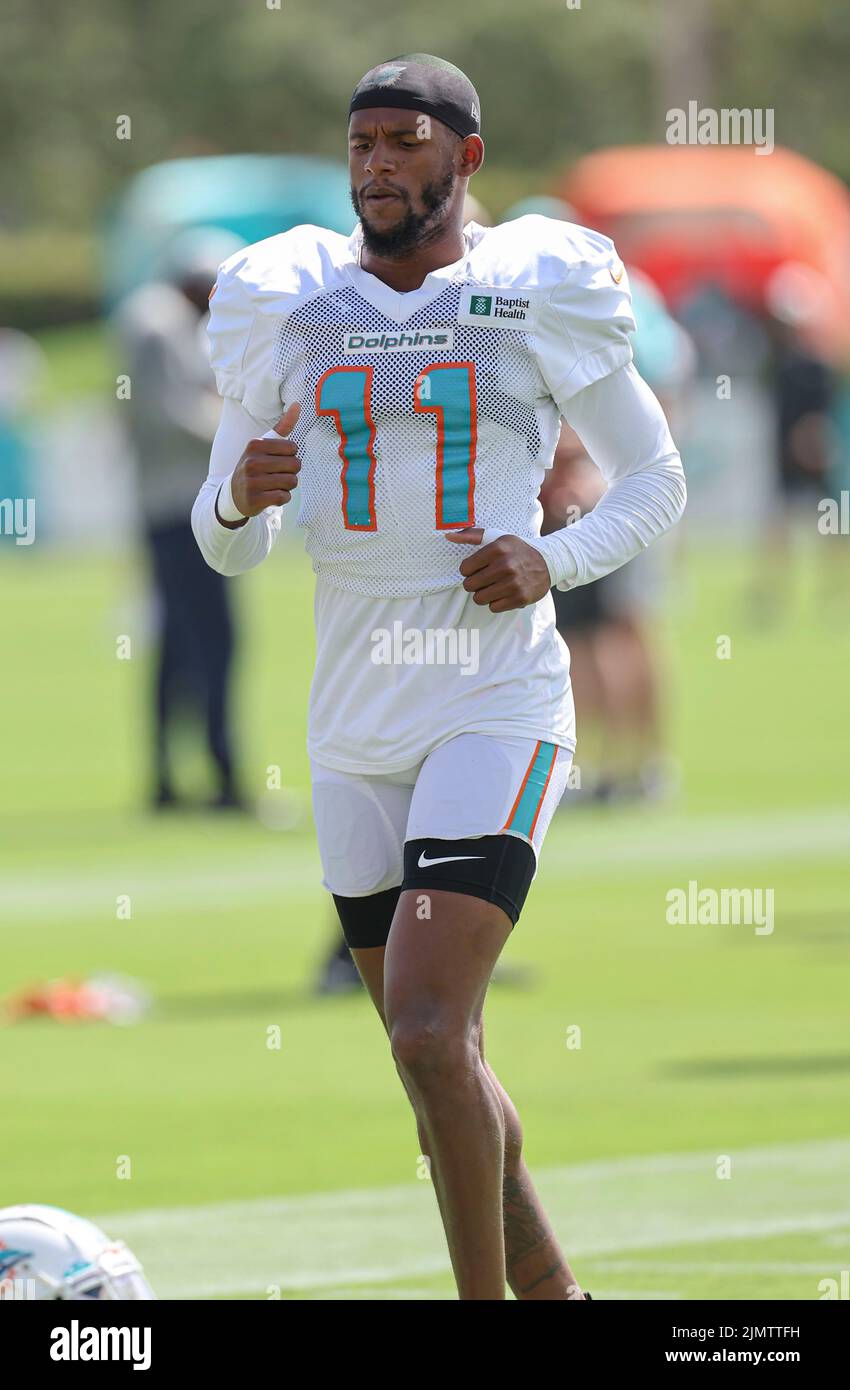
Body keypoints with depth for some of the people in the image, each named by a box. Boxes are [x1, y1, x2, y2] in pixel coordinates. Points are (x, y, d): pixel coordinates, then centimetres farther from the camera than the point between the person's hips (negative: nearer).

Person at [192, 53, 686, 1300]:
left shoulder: (539, 298, -3)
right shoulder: (287, 307, 6)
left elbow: (656, 481, 7)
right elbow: (228, 545, 12)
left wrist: (554, 561, -11)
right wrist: (239, 496, -12)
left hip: (497, 713, -5)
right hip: (356, 729, 5)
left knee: (429, 1033, -20)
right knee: (439, 1067, 11)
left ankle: (487, 1299, -9)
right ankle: (553, 1290, 27)